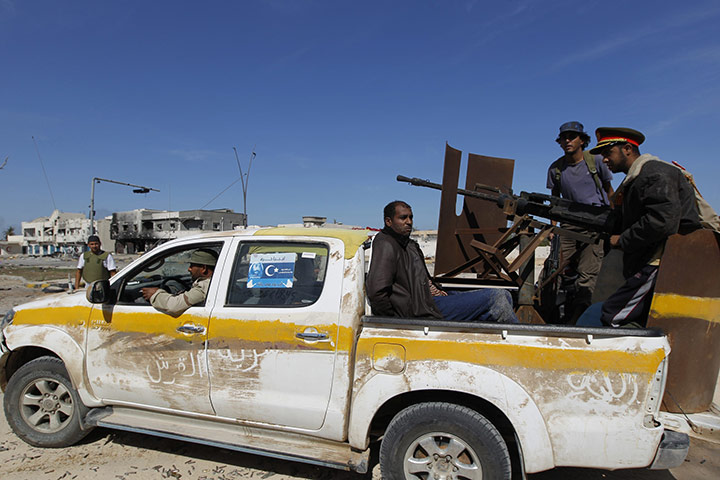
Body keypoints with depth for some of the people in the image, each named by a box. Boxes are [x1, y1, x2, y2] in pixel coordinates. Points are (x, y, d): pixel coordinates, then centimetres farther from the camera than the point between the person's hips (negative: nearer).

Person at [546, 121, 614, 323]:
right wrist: (553, 226, 7)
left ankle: (576, 321, -14)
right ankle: (565, 318, 9)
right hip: (569, 225, 3)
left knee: (587, 275, -15)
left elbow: (609, 191, 15)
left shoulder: (595, 162, 5)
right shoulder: (555, 168, 9)